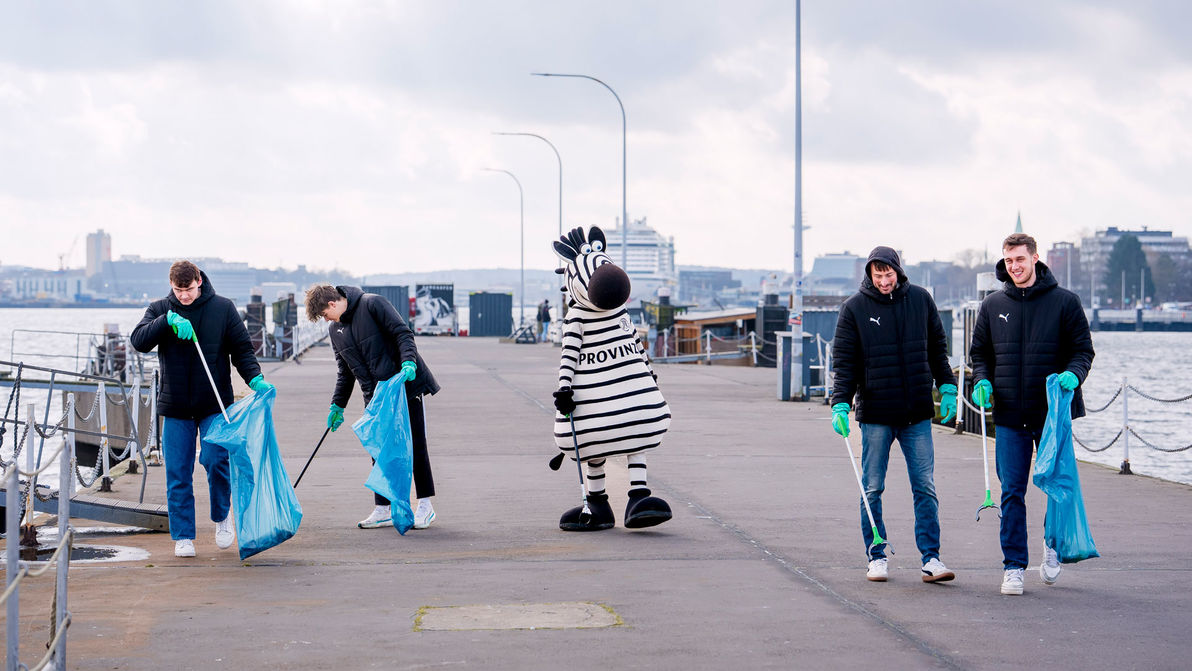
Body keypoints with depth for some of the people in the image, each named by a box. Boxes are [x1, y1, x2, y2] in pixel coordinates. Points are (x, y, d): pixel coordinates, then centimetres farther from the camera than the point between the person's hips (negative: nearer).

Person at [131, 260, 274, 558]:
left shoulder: (223, 308, 3)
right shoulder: (160, 310, 6)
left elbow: (241, 348, 4)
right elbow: (139, 341, -9)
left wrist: (255, 378, -12)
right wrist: (168, 321, -22)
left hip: (214, 403, -1)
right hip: (175, 405, 2)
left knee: (215, 459, -16)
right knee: (178, 473, 1)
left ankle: (222, 516, 10)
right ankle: (183, 536, 11)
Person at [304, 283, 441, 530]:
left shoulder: (372, 304, -10)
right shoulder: (336, 331, 11)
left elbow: (402, 332, -13)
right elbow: (345, 372, 20)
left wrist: (408, 362, -27)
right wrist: (337, 405, 17)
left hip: (406, 385, -7)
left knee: (415, 446, -1)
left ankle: (425, 505, 7)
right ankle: (383, 509, 8)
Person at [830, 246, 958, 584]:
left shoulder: (920, 299, 5)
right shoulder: (854, 308, -2)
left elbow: (937, 347, 15)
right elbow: (844, 362, -3)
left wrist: (947, 388, 10)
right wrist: (840, 403, -14)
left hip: (917, 414, 1)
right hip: (875, 414, -1)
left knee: (925, 488, 0)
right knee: (872, 490, 4)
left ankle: (931, 557, 4)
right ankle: (876, 557, 14)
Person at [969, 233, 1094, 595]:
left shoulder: (1064, 302, -1)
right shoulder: (993, 305, 8)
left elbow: (1083, 350, 1)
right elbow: (980, 352, 16)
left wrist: (1073, 374, -19)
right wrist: (982, 381, -4)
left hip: (1053, 413, -2)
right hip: (1009, 416, 2)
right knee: (1012, 493, 0)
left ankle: (1053, 544, 35)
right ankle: (1014, 567, 5)